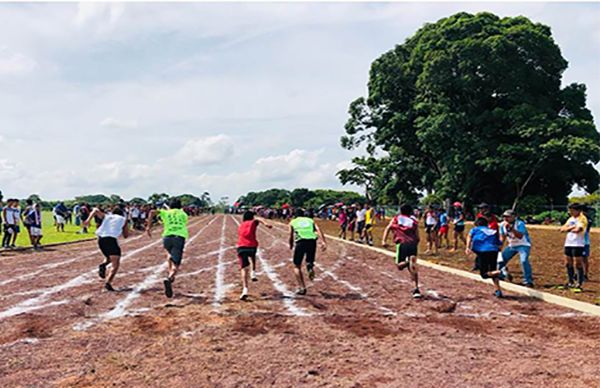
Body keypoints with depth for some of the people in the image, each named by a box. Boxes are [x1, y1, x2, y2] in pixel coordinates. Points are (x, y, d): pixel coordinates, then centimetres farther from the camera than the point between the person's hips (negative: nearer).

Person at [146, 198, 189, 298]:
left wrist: (148, 226, 4)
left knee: (171, 254, 34)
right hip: (180, 237, -2)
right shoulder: (183, 214, 25)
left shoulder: (165, 212, 22)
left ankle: (170, 274, 21)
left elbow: (152, 212, 7)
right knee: (175, 265, -8)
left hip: (167, 237, 2)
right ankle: (169, 278, -35)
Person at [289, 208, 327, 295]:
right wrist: (323, 241, -5)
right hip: (312, 242, 2)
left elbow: (291, 236, 14)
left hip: (300, 242, -2)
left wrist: (291, 245, 32)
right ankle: (310, 266, -14)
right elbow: (318, 230, 6)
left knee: (297, 266, 13)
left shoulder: (293, 222, 21)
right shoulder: (310, 220, 24)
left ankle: (302, 287, 1)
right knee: (310, 261, 24)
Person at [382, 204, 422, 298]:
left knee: (399, 265, 9)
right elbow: (417, 238, 13)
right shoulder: (414, 221, 20)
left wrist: (384, 240, -2)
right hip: (413, 244, 1)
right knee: (413, 266, 8)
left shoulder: (396, 219, 21)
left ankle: (406, 262, -26)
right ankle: (416, 289, -4)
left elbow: (388, 228, 5)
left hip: (402, 243, -1)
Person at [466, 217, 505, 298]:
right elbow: (499, 245, 20)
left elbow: (469, 236, -2)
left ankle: (498, 273, -27)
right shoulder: (493, 231, 26)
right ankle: (499, 291, 15)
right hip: (494, 251, 4)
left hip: (483, 251, -4)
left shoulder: (475, 229, 17)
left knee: (484, 274, 1)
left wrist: (468, 248, -10)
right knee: (493, 271, 20)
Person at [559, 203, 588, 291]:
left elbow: (577, 230, -22)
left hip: (578, 244, -8)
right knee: (568, 264, 12)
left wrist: (567, 229, -5)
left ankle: (579, 285, -2)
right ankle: (571, 283, 23)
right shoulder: (571, 219, 16)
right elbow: (562, 229, 8)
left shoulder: (582, 219, -7)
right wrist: (571, 227, -10)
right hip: (568, 243, 8)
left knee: (578, 264, -5)